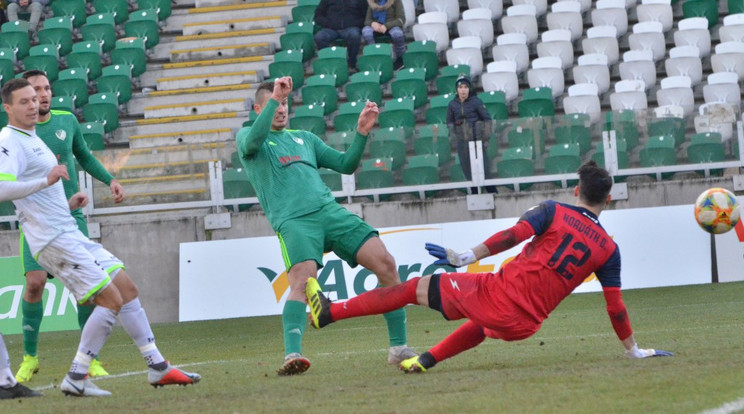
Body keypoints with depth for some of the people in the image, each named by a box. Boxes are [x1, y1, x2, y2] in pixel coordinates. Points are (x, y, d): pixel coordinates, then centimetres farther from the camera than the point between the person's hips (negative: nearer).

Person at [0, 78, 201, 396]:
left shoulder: (31, 139, 20)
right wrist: (46, 180, -34)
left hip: (70, 234, 10)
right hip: (53, 239, -10)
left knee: (127, 289, 10)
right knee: (111, 299, -14)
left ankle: (158, 368, 15)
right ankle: (76, 378, -10)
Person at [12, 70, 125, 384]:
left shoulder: (67, 120, 6)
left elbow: (85, 157, 21)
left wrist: (110, 180, 9)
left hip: (71, 216, 3)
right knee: (35, 282, -13)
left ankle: (90, 358, 4)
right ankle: (30, 357, 3)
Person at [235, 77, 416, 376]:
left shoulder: (304, 138, 28)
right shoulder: (246, 137, 14)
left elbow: (346, 165, 24)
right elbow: (253, 141, -12)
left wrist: (361, 133, 9)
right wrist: (274, 98, -18)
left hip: (329, 210, 5)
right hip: (293, 221, -5)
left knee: (386, 263, -8)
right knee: (303, 278, -32)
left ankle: (398, 348, -1)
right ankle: (292, 355, -40)